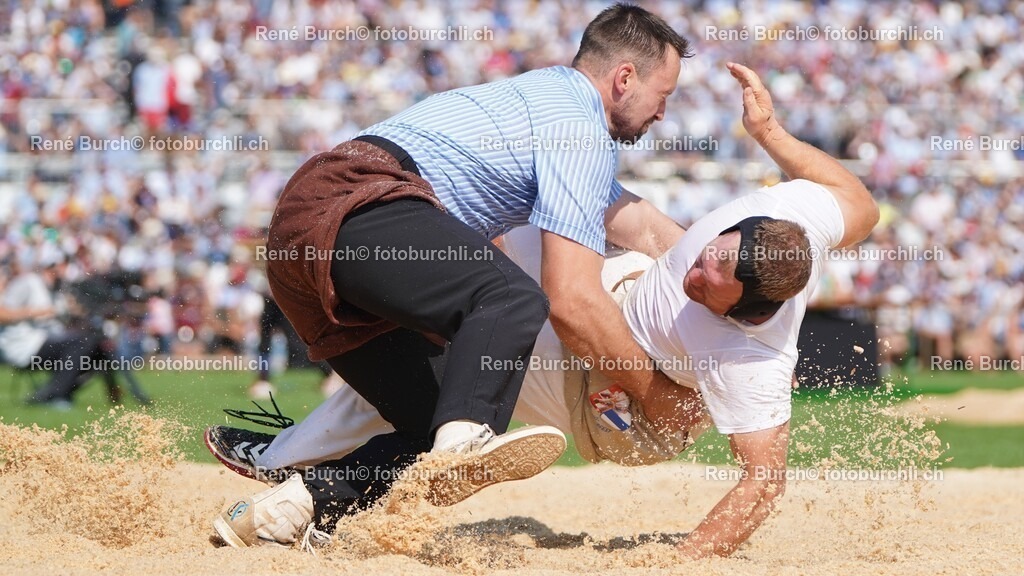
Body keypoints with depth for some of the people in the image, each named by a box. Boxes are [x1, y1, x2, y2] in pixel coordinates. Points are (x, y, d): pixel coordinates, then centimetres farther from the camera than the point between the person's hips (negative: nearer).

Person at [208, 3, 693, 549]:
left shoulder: (544, 96, 29)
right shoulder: (581, 132, -3)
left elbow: (644, 228, 36)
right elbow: (572, 299, -11)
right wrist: (652, 388, 0)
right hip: (353, 203, -10)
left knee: (433, 426, 5)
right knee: (514, 298, -31)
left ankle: (281, 509, -2)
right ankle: (463, 441, -53)